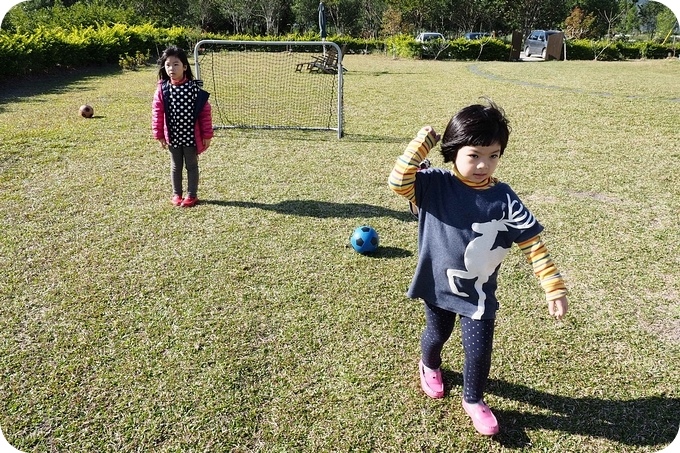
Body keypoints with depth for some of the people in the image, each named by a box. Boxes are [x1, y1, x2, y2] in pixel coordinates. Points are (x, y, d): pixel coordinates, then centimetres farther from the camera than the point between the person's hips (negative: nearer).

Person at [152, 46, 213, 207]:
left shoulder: (194, 87, -12)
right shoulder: (163, 88, -5)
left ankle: (191, 195, 22)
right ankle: (176, 194, 29)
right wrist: (159, 134, -2)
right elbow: (157, 112, -1)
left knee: (191, 165, 10)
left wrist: (207, 134, -9)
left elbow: (205, 111, -9)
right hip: (173, 136, 2)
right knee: (175, 166, 16)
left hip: (191, 135, -2)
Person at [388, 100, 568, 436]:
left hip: (478, 293, 0)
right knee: (436, 335, 23)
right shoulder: (434, 185, -14)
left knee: (479, 351, 7)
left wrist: (554, 287, -14)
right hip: (438, 285, 0)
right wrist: (421, 144, -34)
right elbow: (398, 182, -29)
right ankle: (430, 367, 58)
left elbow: (532, 243, -11)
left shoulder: (503, 199, -14)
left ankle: (474, 401, 37)